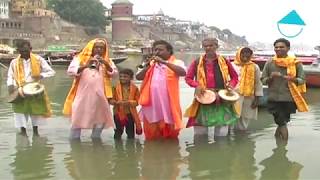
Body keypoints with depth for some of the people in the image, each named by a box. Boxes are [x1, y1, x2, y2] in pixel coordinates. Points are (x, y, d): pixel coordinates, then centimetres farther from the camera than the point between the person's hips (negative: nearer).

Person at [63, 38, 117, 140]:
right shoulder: (80, 59, 5)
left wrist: (106, 64, -13)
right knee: (78, 117, -1)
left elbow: (114, 73, 3)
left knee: (101, 117, 7)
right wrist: (85, 66, -18)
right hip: (83, 94, -2)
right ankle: (74, 139, 10)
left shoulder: (107, 61, 13)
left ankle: (95, 138, 22)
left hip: (99, 95, 3)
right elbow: (70, 71, -6)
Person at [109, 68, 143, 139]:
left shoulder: (134, 88, -4)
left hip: (130, 113, 0)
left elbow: (137, 101, -6)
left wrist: (129, 102, -23)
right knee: (118, 132, 8)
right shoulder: (116, 88, -3)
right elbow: (111, 100, -3)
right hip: (118, 113, 0)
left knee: (130, 132, 9)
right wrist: (116, 102, -24)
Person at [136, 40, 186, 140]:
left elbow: (183, 72, -18)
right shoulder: (149, 63, 14)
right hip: (151, 103, 3)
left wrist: (165, 62, -23)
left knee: (170, 134, 6)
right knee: (151, 134, 9)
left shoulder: (176, 62, 3)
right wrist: (147, 66, -11)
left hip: (168, 103, -3)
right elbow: (138, 77, 5)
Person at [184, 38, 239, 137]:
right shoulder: (197, 62, 3)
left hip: (222, 98, 0)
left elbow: (234, 76, 14)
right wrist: (197, 86, -12)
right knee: (200, 132, 7)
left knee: (221, 132, 9)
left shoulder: (224, 61, 4)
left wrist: (231, 85, -6)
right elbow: (188, 78, 6)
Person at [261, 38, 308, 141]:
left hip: (289, 98, 1)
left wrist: (291, 79, -20)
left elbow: (302, 80, -1)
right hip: (274, 98, 0)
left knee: (282, 122, 14)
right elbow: (263, 80, 6)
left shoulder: (295, 63, -1)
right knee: (282, 123, -3)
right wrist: (271, 77, -15)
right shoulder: (269, 63, 2)